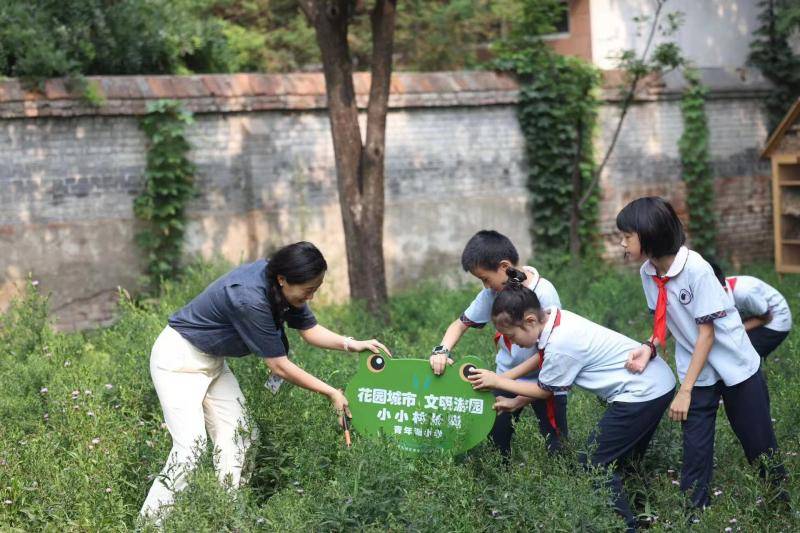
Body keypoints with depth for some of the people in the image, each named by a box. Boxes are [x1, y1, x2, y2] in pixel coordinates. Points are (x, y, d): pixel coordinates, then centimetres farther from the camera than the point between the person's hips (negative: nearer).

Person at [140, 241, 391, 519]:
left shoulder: (280, 283, -10)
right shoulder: (250, 298, -34)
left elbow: (309, 329, 2)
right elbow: (280, 367, -26)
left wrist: (351, 344, -14)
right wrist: (332, 393, -18)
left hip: (212, 360, 9)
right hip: (179, 358, -9)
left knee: (237, 437, 1)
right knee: (191, 444, -19)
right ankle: (150, 522, -14)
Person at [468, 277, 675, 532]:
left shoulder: (560, 344, -24)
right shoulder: (555, 318, -1)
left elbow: (544, 391, -7)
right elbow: (542, 359, 11)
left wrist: (497, 381, 1)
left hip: (642, 394, -9)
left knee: (595, 464, -2)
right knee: (624, 458, 21)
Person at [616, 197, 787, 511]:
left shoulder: (696, 269, -26)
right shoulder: (648, 273, -8)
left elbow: (706, 332, -22)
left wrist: (685, 391, -21)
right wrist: (650, 348, -15)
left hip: (735, 366, -4)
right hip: (697, 370, 4)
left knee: (759, 444, 8)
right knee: (694, 450, 0)